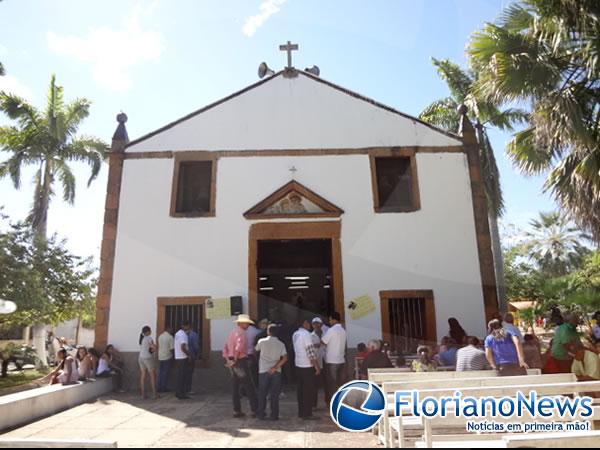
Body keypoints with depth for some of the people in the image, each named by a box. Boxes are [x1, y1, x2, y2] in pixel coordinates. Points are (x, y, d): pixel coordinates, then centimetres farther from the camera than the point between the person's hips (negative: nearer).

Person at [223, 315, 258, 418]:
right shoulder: (241, 333, -13)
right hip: (241, 362, -9)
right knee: (249, 387, -1)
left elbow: (225, 348, 17)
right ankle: (255, 410, 3)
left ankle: (237, 411, 16)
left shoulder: (232, 333, 15)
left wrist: (228, 360, 12)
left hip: (233, 364, 9)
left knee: (235, 388, 12)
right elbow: (239, 348, -27)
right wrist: (235, 360, -16)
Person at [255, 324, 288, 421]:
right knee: (275, 394, 8)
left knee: (262, 394, 11)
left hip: (263, 370, -1)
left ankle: (261, 414, 16)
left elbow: (256, 349, 15)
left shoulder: (262, 341, -3)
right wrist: (275, 367, -10)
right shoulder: (281, 344, 1)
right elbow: (285, 358, -9)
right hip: (276, 372, 1)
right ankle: (274, 415, 9)